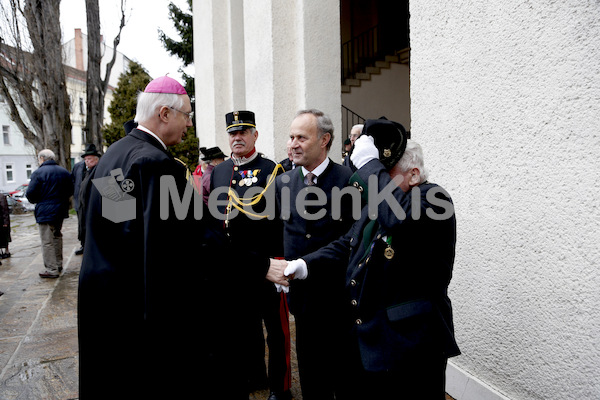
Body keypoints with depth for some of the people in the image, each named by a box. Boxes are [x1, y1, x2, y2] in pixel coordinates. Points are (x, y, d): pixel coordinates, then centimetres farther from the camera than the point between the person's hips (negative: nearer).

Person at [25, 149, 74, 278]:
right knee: (57, 237, 19)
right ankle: (58, 265, 27)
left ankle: (51, 270, 0)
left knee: (47, 241, -2)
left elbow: (30, 194, -13)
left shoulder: (38, 173, -11)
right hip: (61, 210, 7)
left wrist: (35, 201, 7)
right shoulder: (65, 172, 9)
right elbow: (71, 191, 14)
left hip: (45, 212, -7)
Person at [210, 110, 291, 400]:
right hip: (232, 264, 6)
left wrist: (281, 257, -14)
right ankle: (254, 375, 37)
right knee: (245, 322, 18)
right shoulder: (218, 172, 11)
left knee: (275, 326, 7)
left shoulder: (271, 170, -6)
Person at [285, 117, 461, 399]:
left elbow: (400, 215, -38)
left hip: (408, 347, -8)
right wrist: (306, 264, 2)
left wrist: (369, 163, -28)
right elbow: (347, 245, 17)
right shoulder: (378, 203, 12)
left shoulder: (432, 198, -15)